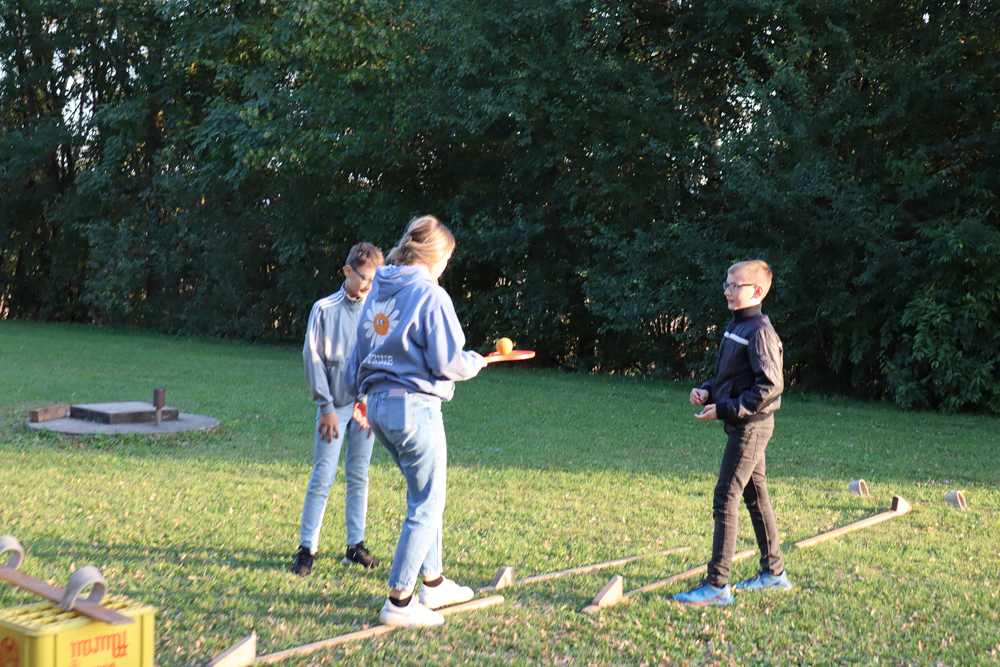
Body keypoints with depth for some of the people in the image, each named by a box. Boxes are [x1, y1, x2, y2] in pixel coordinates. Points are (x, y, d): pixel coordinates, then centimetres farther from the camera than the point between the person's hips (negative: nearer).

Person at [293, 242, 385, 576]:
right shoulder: (325, 309, -1)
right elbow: (312, 357, -2)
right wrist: (326, 406, -6)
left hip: (366, 406, 2)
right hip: (335, 406, -2)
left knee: (358, 477, 9)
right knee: (322, 477, -4)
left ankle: (355, 545, 18)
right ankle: (306, 549, 3)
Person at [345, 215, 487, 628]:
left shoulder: (378, 292, 12)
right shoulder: (430, 295, -12)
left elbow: (360, 353, 20)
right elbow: (447, 362, -16)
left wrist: (357, 393, 32)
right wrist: (475, 361, 5)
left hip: (378, 405, 9)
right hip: (414, 406, -9)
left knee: (424, 496, 21)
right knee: (427, 504, 0)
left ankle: (433, 584, 30)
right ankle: (399, 602, 4)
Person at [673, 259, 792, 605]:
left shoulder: (760, 331, -17)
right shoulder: (735, 326, 12)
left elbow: (770, 386, -21)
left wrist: (726, 409, -21)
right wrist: (708, 392, 4)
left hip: (751, 426, -10)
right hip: (743, 425, 10)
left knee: (725, 499, -9)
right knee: (756, 496, 16)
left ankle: (717, 584, -5)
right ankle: (773, 572, 27)